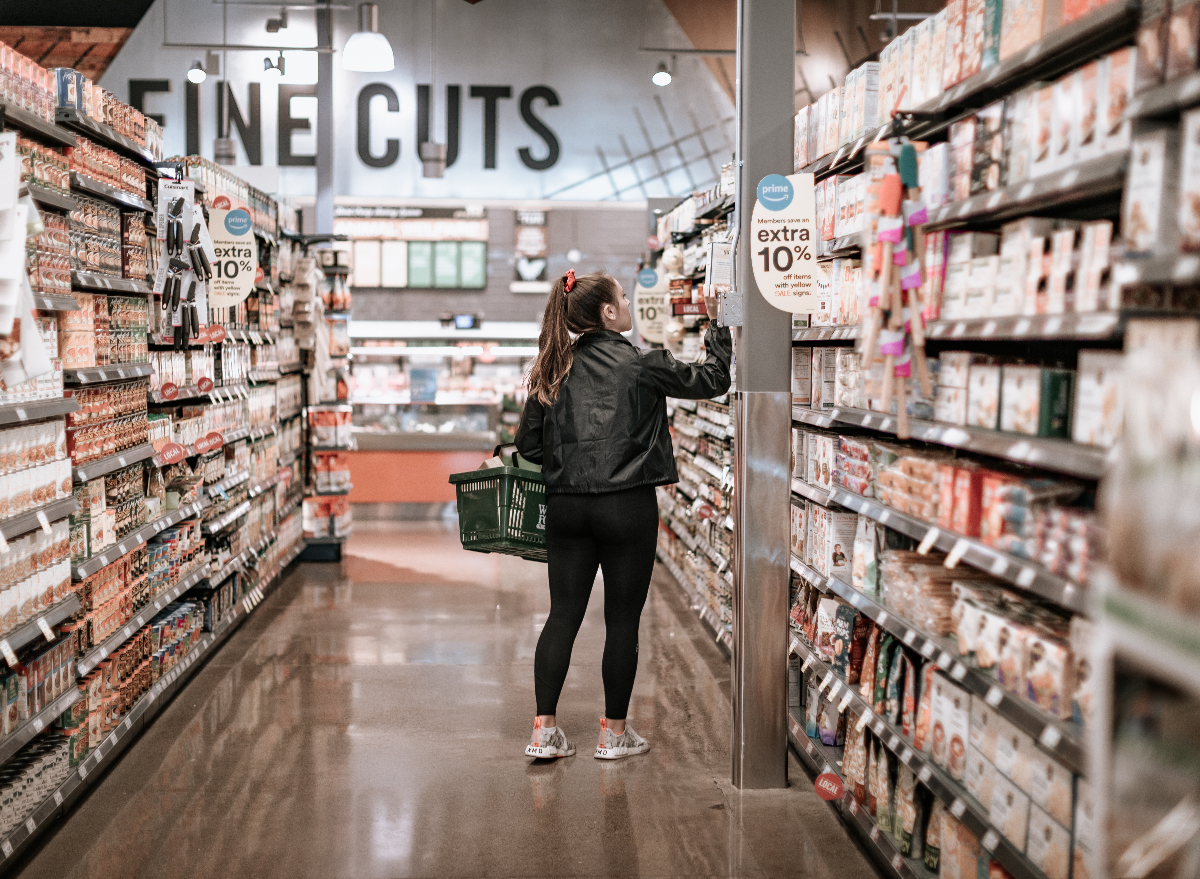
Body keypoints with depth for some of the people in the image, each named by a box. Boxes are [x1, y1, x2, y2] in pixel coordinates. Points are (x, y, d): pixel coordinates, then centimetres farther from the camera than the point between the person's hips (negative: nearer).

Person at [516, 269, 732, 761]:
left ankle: (545, 731, 9)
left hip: (566, 506, 4)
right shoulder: (639, 364, -6)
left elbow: (528, 444, 9)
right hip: (626, 506, -4)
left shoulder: (555, 370, 6)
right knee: (622, 619, 6)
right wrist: (719, 331, 16)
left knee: (563, 614, 9)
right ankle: (614, 733, 15)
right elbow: (712, 380, 2)